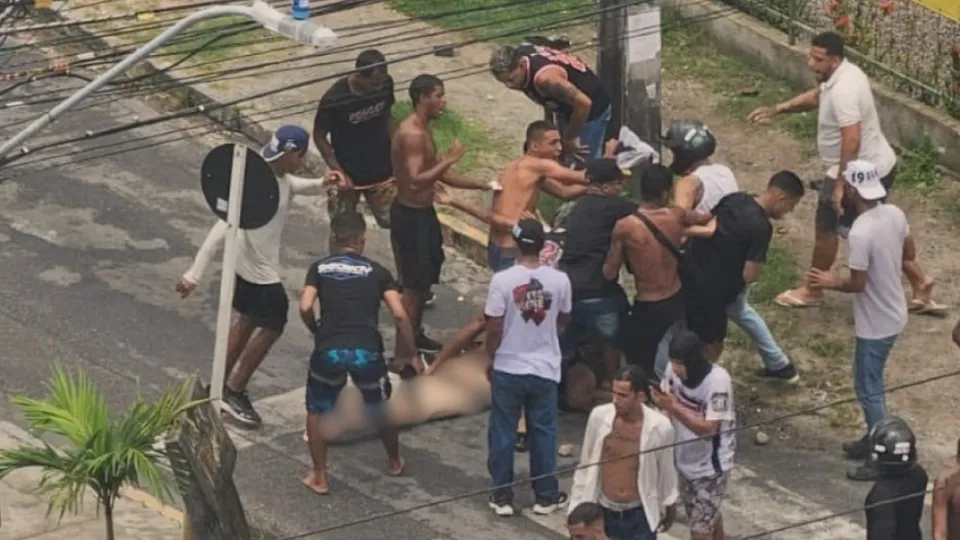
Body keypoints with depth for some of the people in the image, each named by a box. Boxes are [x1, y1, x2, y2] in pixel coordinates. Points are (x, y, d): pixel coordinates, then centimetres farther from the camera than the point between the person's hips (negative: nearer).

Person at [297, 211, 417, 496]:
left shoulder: (320, 268, 10)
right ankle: (395, 463, 46)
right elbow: (399, 314, 0)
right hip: (367, 351, 1)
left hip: (329, 351, -1)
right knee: (380, 408, 28)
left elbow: (305, 307, -5)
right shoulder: (376, 271, 11)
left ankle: (319, 477, 23)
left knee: (317, 410, 24)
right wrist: (408, 353, 11)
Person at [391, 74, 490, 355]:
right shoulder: (412, 134, -24)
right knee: (413, 285, -4)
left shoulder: (423, 130, 9)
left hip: (423, 212, 10)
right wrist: (449, 160, -29)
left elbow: (440, 174, 17)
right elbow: (415, 182, -33)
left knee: (424, 279, 21)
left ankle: (416, 336, 36)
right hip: (410, 216, -10)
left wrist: (482, 186, 12)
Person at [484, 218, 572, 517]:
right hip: (545, 368, 2)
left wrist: (490, 358, 3)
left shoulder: (502, 279, -17)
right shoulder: (559, 280, -9)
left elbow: (494, 329, -12)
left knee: (503, 433, 10)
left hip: (508, 368, -2)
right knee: (543, 432, 13)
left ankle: (502, 497, 15)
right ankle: (546, 495, 20)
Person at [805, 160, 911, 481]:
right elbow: (909, 255, 8)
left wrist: (830, 282, -6)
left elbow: (858, 284, -24)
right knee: (870, 383, 25)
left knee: (868, 389, 6)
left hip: (875, 325, -8)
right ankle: (875, 439, 40)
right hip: (894, 315, 9)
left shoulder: (860, 233, -30)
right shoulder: (895, 214, -6)